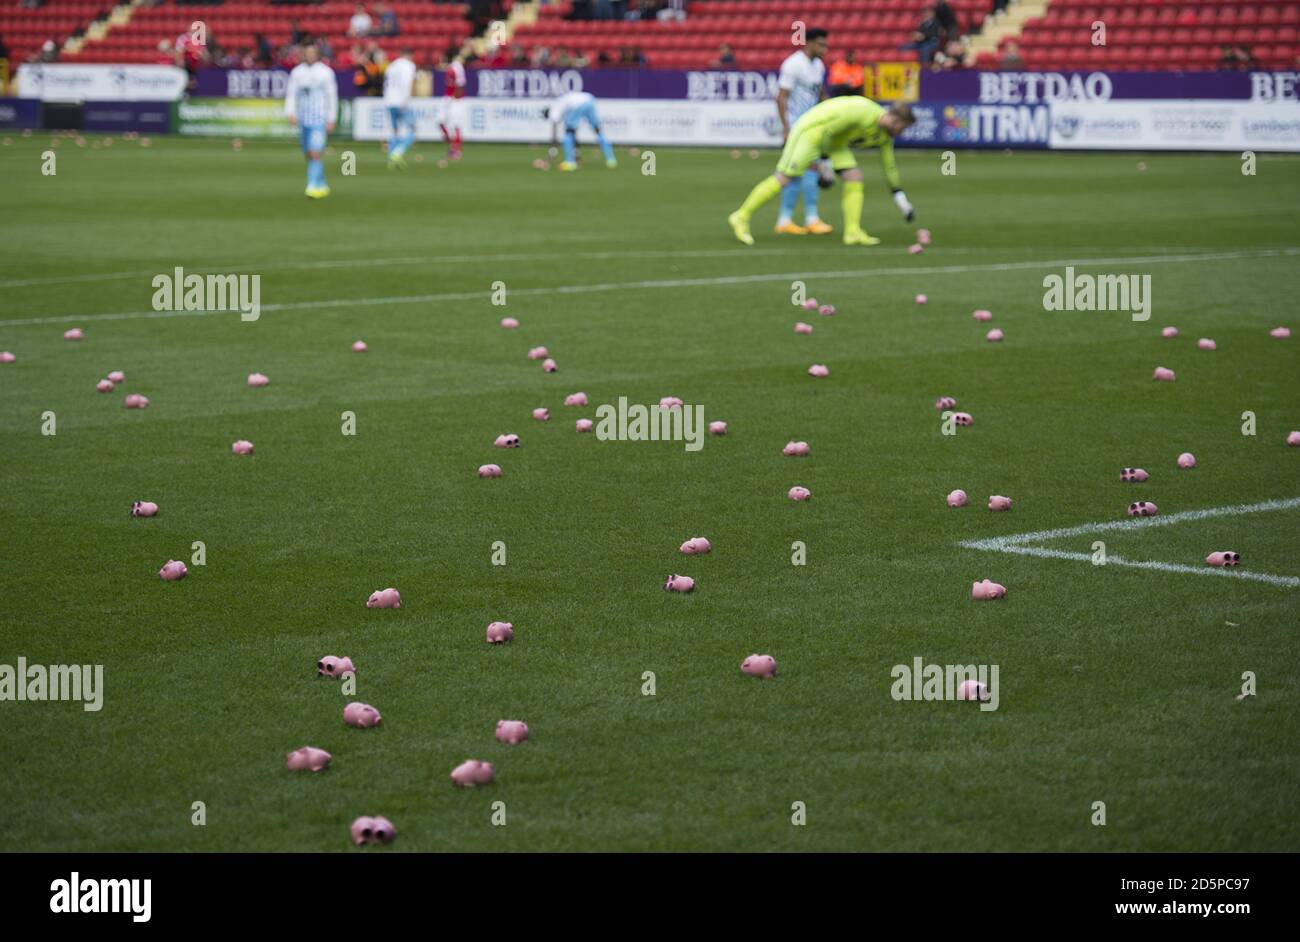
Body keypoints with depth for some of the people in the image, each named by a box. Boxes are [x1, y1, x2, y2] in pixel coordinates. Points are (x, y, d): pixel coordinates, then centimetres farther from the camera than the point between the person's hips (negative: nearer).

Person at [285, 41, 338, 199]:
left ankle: (313, 186, -18)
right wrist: (291, 113, -11)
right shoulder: (296, 72, 7)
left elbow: (332, 96, 0)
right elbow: (291, 94, 5)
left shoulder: (325, 72, -2)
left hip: (319, 119, -4)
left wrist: (331, 120, -4)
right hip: (303, 119, 4)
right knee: (309, 155, 9)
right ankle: (321, 185, 23)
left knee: (315, 153, -17)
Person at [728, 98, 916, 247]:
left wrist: (899, 195, 13)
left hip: (835, 140, 9)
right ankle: (741, 217, -5)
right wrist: (825, 161, -21)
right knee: (784, 178, -11)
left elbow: (889, 166, 13)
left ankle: (853, 232, -5)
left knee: (854, 177, -7)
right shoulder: (862, 112, -28)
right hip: (812, 131, -9)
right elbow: (829, 129, -24)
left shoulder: (885, 135, 0)